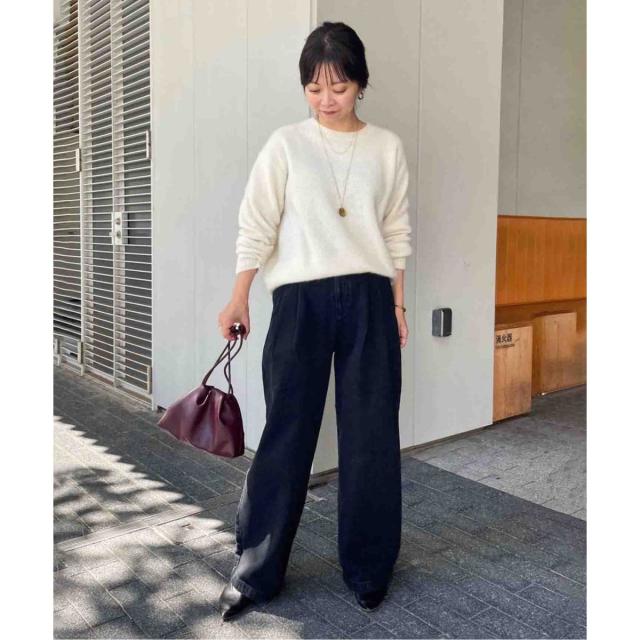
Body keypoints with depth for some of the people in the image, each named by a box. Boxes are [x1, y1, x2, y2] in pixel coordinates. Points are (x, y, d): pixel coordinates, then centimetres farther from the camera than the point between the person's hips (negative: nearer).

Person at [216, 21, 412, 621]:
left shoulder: (386, 147, 9)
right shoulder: (285, 144, 4)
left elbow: (396, 231, 11)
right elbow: (256, 226, 0)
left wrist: (396, 303, 7)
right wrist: (239, 298, -7)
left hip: (369, 300, 2)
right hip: (300, 300, -1)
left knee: (372, 435, 4)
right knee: (287, 433, 0)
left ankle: (368, 569, 20)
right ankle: (254, 571, 13)